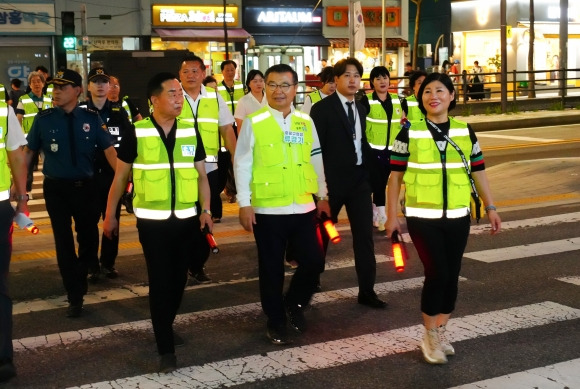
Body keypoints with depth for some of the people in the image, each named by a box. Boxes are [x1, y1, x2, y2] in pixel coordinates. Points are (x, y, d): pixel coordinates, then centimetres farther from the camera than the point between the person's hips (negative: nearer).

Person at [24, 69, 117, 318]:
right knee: (64, 242, 5)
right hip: (56, 188, -1)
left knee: (89, 238, 13)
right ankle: (75, 297, 16)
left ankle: (81, 276, 42)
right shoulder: (43, 119, -5)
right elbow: (29, 151, 3)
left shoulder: (91, 118, -5)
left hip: (85, 186, 1)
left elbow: (108, 150, -7)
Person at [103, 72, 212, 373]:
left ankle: (166, 327, 37)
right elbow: (120, 176, 2)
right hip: (152, 220, -3)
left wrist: (206, 209, -4)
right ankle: (165, 348, 4)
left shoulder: (191, 132, 2)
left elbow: (201, 175, 7)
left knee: (178, 279, 14)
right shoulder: (136, 133, -7)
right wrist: (110, 214, 3)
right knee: (159, 281, -2)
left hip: (186, 218, 3)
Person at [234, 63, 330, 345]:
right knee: (272, 268, 8)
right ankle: (275, 321, 25)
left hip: (303, 207, 3)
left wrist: (323, 196, 14)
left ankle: (294, 303, 31)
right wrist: (244, 204, -8)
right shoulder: (254, 122, -6)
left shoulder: (305, 122, 6)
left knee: (313, 261, 4)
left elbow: (316, 160, 13)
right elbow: (241, 164, -5)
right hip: (267, 209, -3)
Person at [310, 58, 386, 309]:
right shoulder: (322, 109, -8)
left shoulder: (360, 109, 12)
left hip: (359, 179, 6)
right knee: (321, 234, 8)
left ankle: (366, 291, 11)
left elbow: (362, 144, 15)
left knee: (364, 235, 4)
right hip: (333, 180, -5)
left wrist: (369, 171, 5)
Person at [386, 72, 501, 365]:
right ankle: (430, 337, 10)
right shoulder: (409, 133, -4)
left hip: (458, 216, 3)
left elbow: (478, 171, 10)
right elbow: (396, 176, -1)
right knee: (437, 273, -10)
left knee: (451, 277, 6)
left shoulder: (465, 132, 4)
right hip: (422, 216, -3)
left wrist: (490, 207, 6)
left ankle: (440, 333, 25)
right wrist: (392, 215, -4)